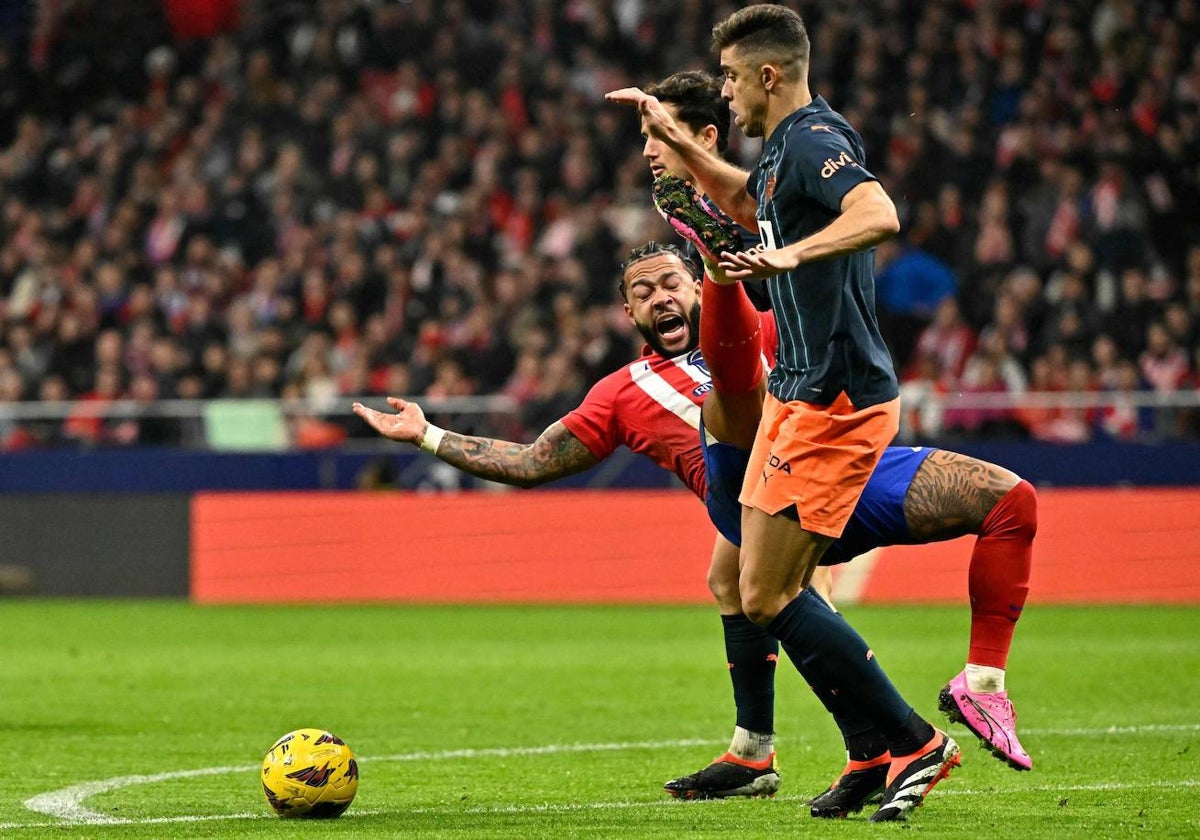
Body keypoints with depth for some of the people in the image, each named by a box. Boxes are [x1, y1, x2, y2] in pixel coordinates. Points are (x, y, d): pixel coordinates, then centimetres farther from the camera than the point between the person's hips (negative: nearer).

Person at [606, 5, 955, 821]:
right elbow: (746, 203, 37)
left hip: (837, 402, -10)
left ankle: (915, 744, -3)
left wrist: (792, 254, -46)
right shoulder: (785, 149, 14)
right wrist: (673, 138, 30)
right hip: (797, 393, 10)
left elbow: (880, 214, -36)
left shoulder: (814, 141, -17)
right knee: (758, 586, 12)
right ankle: (879, 754, 15)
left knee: (769, 595, -9)